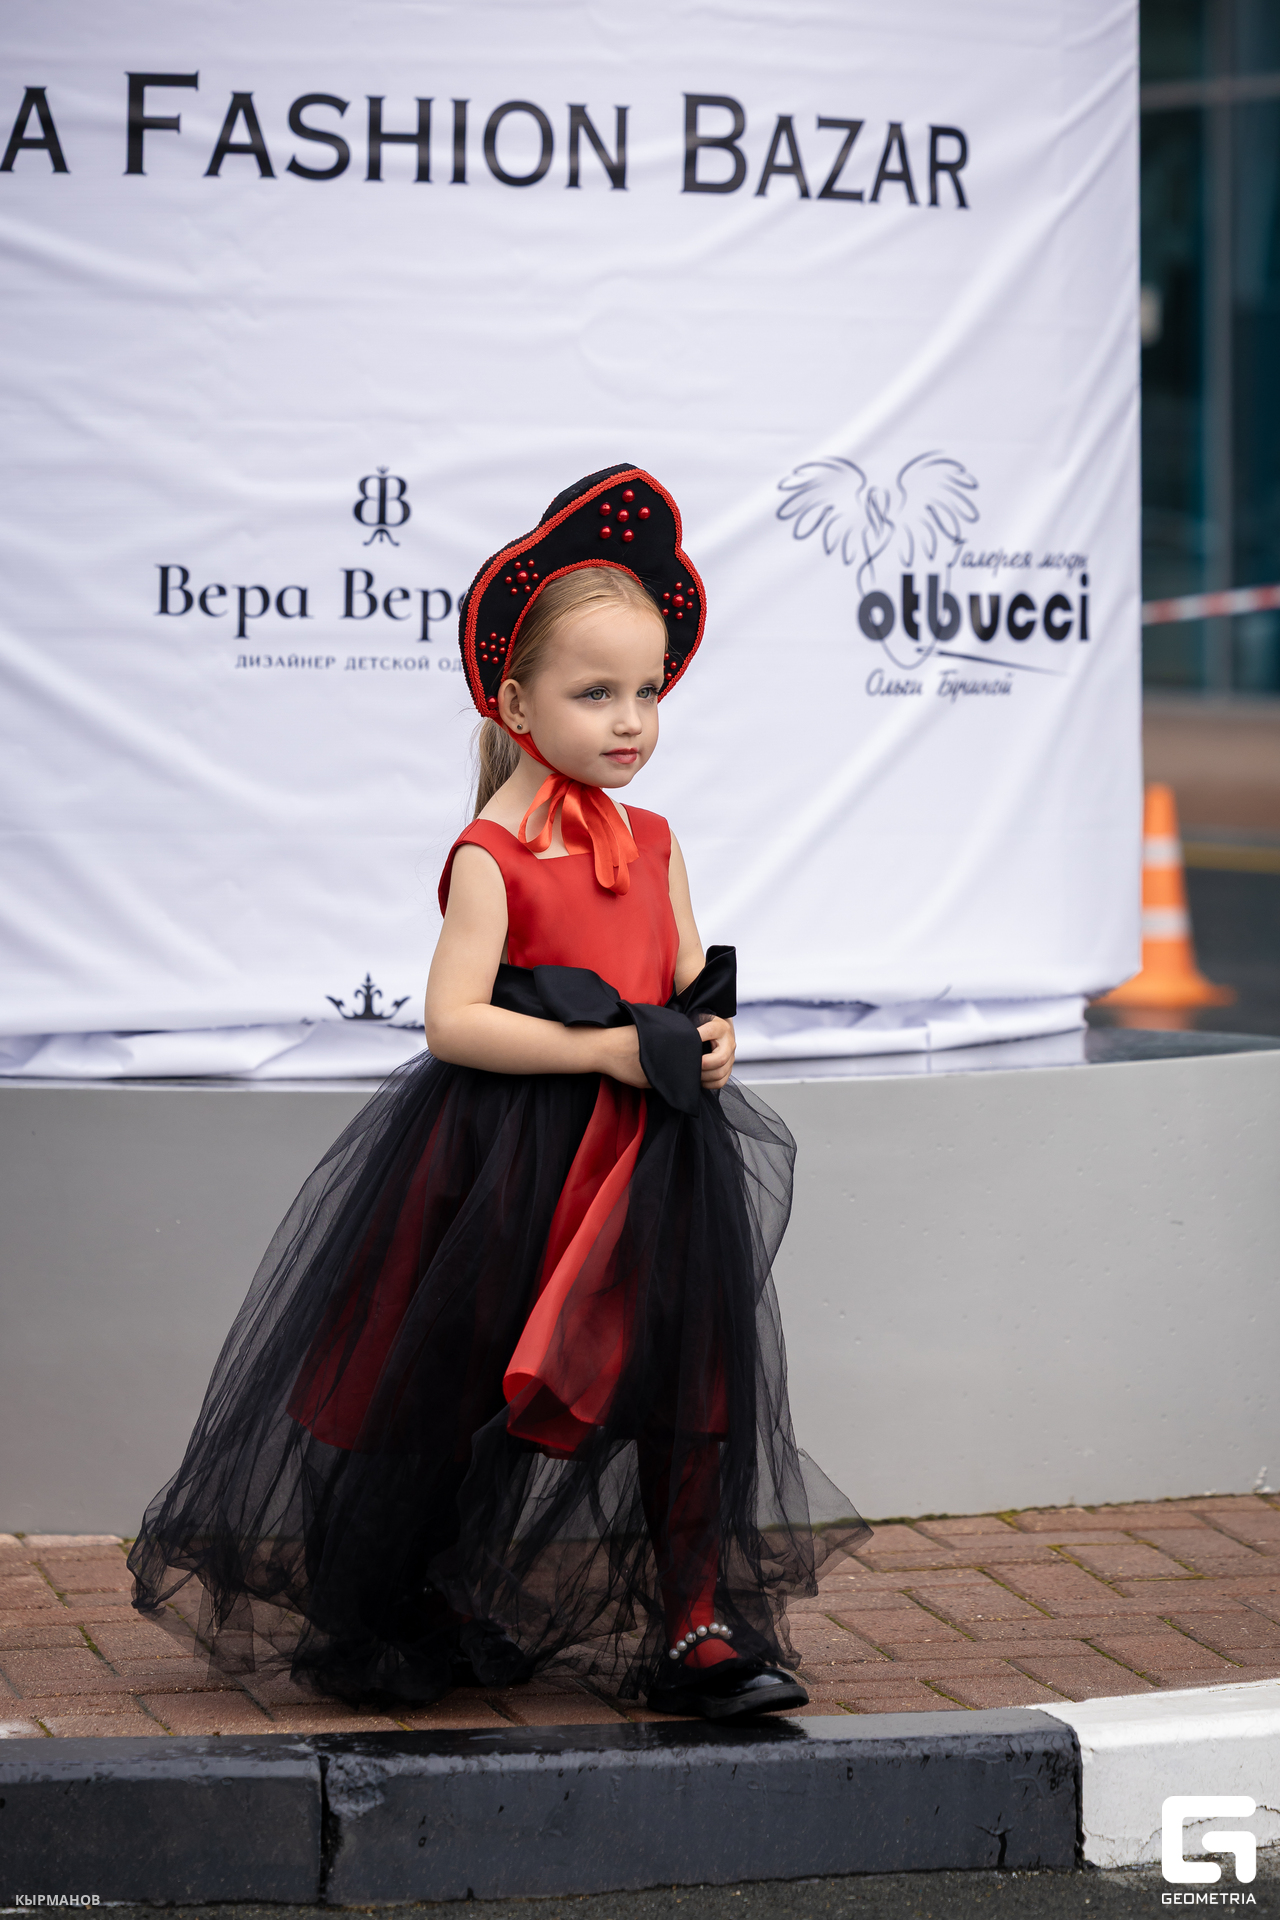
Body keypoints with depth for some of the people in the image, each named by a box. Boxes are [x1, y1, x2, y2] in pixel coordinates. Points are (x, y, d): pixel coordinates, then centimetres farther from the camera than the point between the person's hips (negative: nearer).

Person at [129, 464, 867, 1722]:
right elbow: (453, 1020, -19)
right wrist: (610, 1050, -23)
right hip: (503, 1170, -5)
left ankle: (697, 1629, 8)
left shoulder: (651, 844, 7)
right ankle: (370, 1628, 23)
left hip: (646, 1167, 5)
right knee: (453, 1393, 5)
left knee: (685, 1378, 0)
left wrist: (705, 1039, -11)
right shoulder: (492, 854, -11)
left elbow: (692, 993, 12)